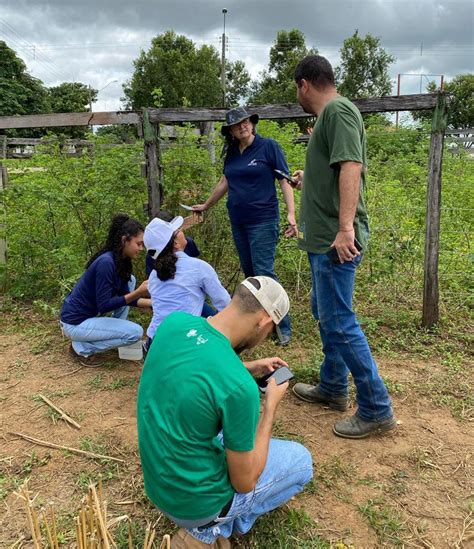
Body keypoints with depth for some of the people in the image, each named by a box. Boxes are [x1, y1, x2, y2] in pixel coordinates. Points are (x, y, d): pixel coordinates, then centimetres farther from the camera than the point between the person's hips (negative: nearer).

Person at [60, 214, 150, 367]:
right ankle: (82, 348, -2)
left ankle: (115, 331, 13)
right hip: (76, 322, -9)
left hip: (90, 312, 9)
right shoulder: (106, 262, -27)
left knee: (130, 280, 8)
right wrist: (137, 293, -28)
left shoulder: (121, 260, 1)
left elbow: (124, 296, 5)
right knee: (136, 332, -15)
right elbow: (104, 305, -25)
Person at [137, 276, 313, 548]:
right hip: (194, 501, -6)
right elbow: (244, 482, -17)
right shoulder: (239, 388, -32)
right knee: (301, 459, 14)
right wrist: (271, 405, -10)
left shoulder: (174, 322, -13)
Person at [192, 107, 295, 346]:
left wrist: (291, 214, -19)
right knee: (249, 272, 9)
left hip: (263, 221, -6)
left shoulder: (268, 146, -6)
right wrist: (206, 205, 32)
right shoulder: (232, 153, 11)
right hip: (238, 222, 6)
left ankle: (283, 326, -2)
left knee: (264, 273, -12)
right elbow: (225, 182, 24)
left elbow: (285, 181, -8)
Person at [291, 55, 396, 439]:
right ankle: (332, 388, 33)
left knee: (339, 323, -6)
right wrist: (308, 178, 43)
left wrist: (345, 228, -32)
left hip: (337, 241, -11)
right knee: (325, 313, 18)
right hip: (326, 239, 11)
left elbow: (351, 167, -25)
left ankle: (376, 409, 7)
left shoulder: (338, 110, -12)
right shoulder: (329, 114, 18)